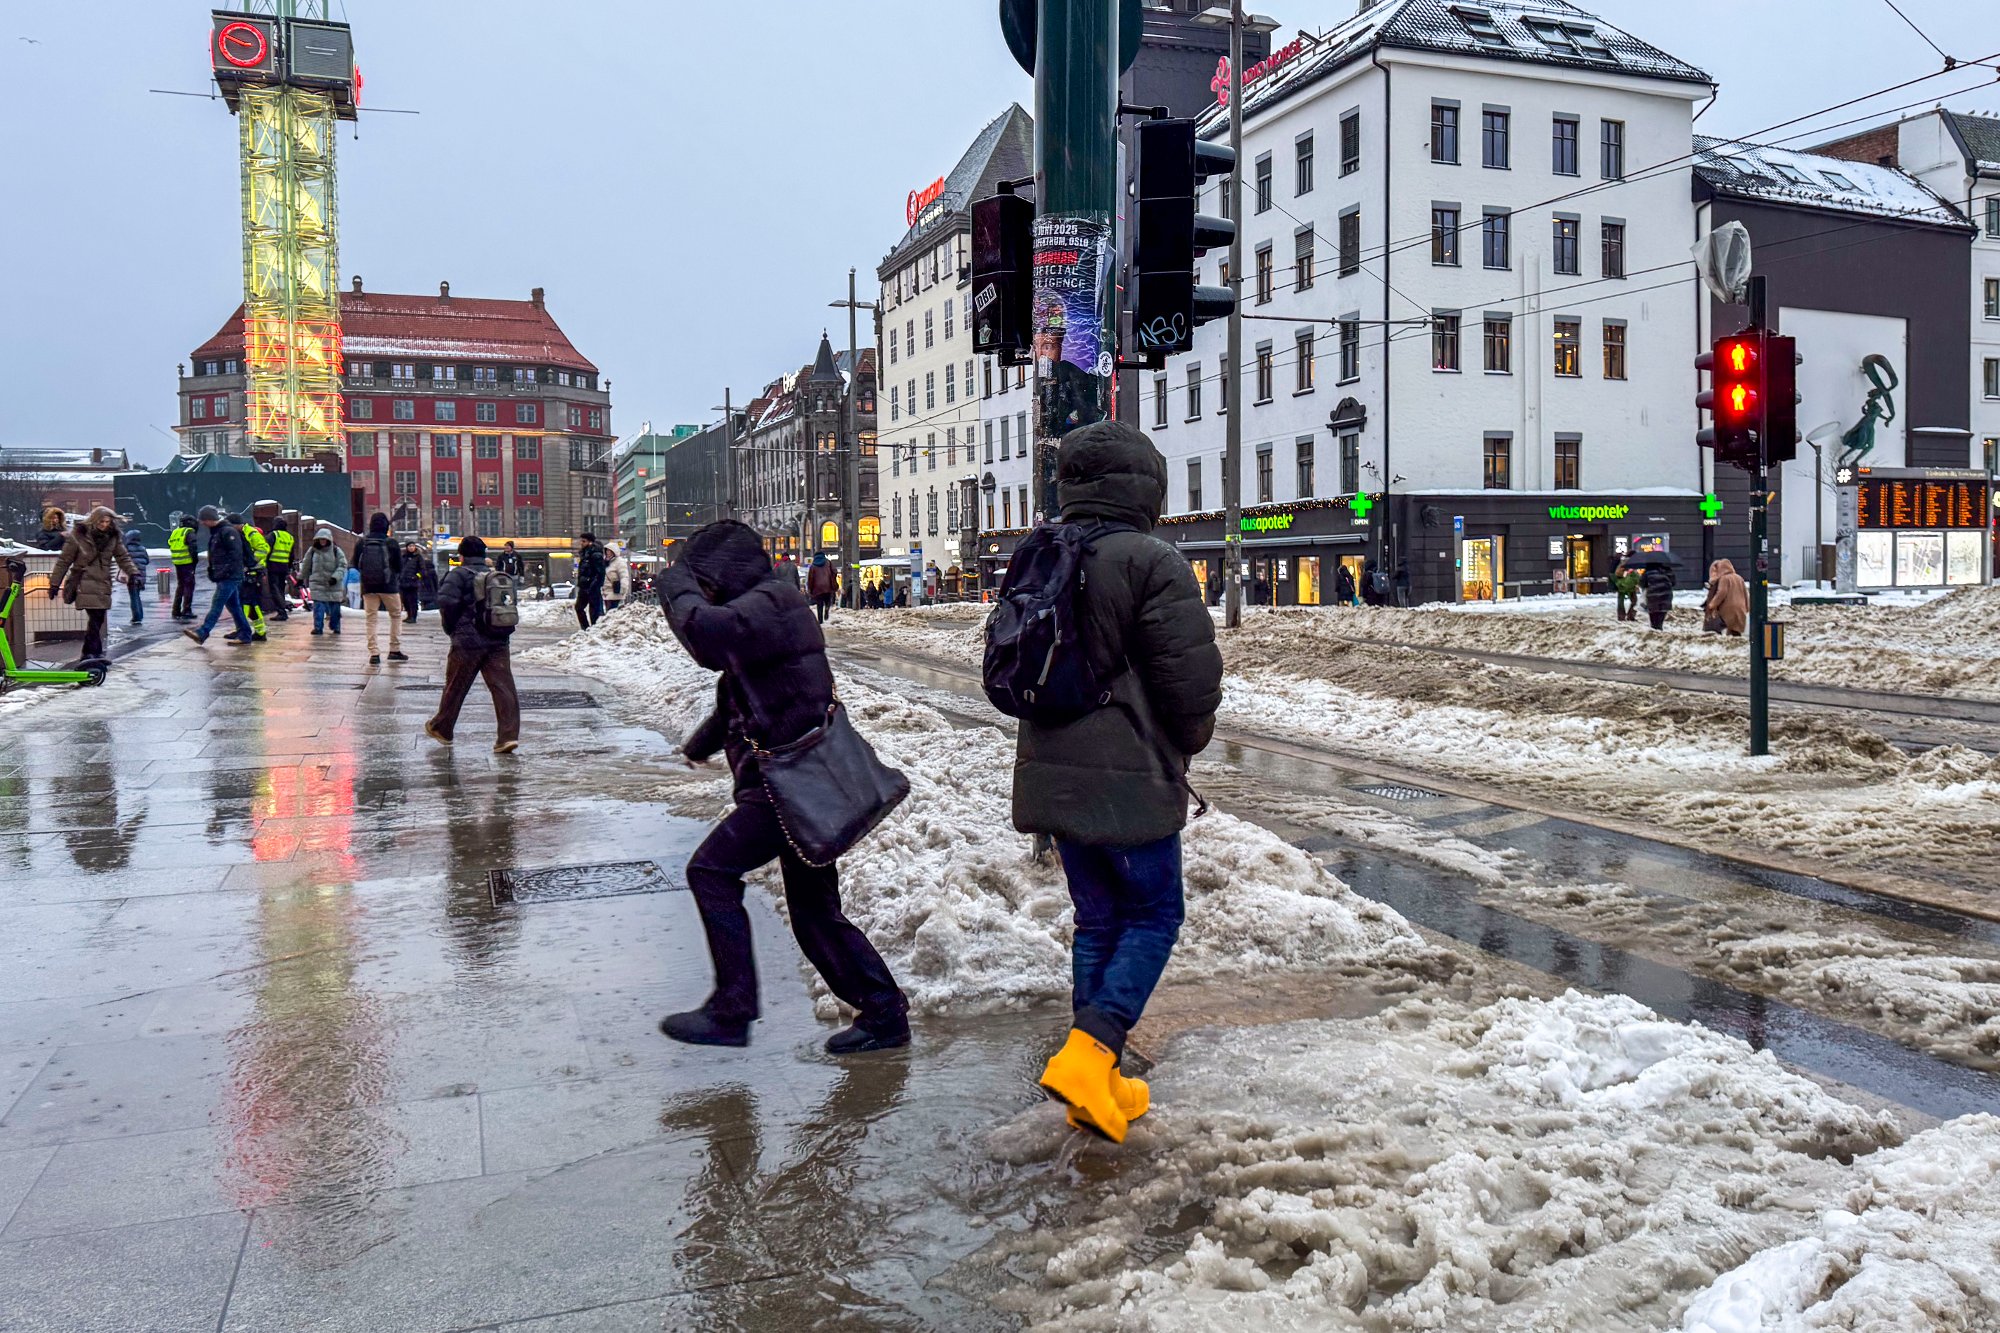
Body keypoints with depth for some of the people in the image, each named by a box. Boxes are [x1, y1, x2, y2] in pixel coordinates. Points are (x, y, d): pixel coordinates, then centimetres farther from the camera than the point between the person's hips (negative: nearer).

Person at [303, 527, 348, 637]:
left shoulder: (336, 551, 0)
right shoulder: (312, 551, 6)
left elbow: (342, 566, -5)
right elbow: (307, 567, 16)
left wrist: (335, 577, -18)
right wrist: (305, 581, 20)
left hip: (334, 585, -1)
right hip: (317, 583, 1)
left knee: (335, 607, 6)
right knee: (318, 607, -8)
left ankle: (336, 627, 21)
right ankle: (318, 627, -3)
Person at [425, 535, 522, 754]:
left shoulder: (460, 574, -4)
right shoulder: (497, 576, 13)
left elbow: (446, 601, -16)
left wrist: (451, 627, -2)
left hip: (468, 640, -3)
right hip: (498, 642, 4)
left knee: (455, 686, 13)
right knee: (503, 687, -3)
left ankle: (441, 728, 30)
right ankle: (509, 735, -12)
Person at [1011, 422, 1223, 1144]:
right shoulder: (1152, 563, -15)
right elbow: (1193, 676, -15)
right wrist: (1188, 741, 4)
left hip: (1054, 775, 7)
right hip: (1129, 782, -7)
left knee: (1096, 920, 16)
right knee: (1152, 917, 7)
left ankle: (1096, 1083, 19)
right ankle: (1087, 1057, -7)